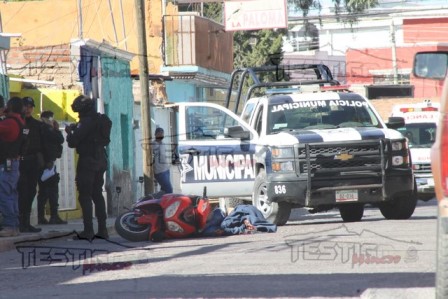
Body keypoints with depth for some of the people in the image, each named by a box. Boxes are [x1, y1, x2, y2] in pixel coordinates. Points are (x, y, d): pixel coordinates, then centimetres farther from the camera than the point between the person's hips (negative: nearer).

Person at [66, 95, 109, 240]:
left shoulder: (86, 122, -16)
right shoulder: (100, 120, 11)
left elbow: (72, 142, -16)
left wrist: (69, 132, 4)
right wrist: (75, 129, 19)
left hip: (87, 161, -9)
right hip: (100, 161, 9)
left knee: (85, 196, -6)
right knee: (97, 194, 13)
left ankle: (88, 231, -11)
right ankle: (102, 230, 12)